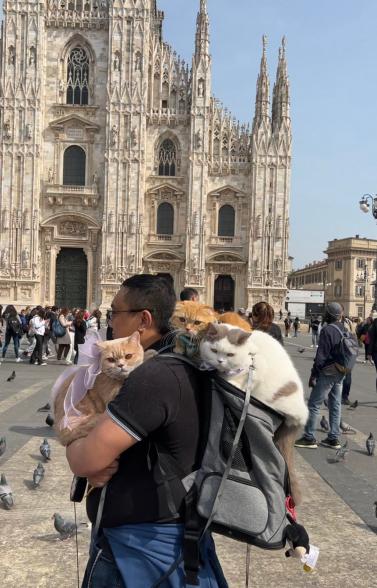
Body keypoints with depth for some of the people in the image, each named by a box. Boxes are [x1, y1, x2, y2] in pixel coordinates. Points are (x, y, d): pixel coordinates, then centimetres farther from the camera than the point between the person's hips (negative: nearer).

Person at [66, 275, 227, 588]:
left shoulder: (154, 376, -28)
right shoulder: (181, 365, 5)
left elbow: (86, 461, -28)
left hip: (142, 544, -9)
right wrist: (98, 462, -11)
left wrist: (74, 445, -5)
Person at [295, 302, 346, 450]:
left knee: (313, 404, 0)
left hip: (327, 373, -8)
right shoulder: (345, 330, 7)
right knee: (335, 404, 12)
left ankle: (309, 438, 3)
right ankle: (334, 438, 17)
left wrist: (314, 374, -11)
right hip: (341, 373, 8)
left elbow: (321, 356, -18)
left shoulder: (327, 330, -17)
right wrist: (344, 370, 16)